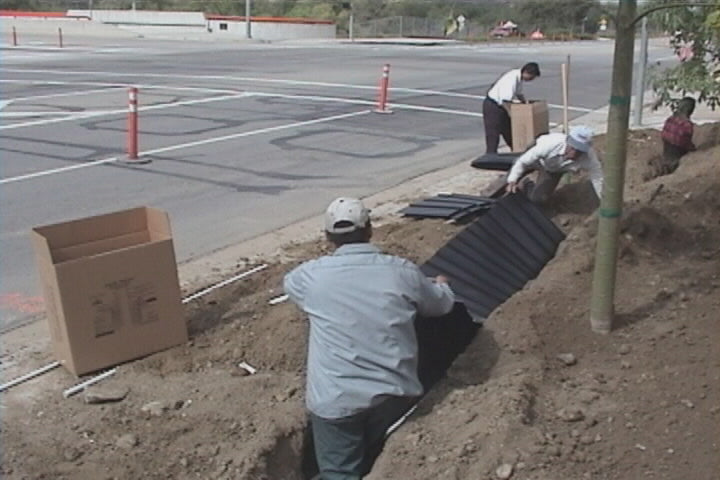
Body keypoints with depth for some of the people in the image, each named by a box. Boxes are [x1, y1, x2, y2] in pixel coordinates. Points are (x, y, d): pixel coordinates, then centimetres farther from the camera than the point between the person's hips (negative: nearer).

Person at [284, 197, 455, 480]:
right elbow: (443, 305, 19)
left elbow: (290, 283, 21)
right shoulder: (402, 271, -1)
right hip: (394, 393, 3)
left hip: (335, 399, -2)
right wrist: (442, 285, 42)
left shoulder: (313, 275, -5)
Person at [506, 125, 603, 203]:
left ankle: (529, 186, 29)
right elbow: (523, 161, -38)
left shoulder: (589, 157, -41)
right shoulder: (550, 144, -47)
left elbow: (597, 178, -25)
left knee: (537, 199, -3)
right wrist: (512, 182, -51)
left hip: (555, 169, 2)